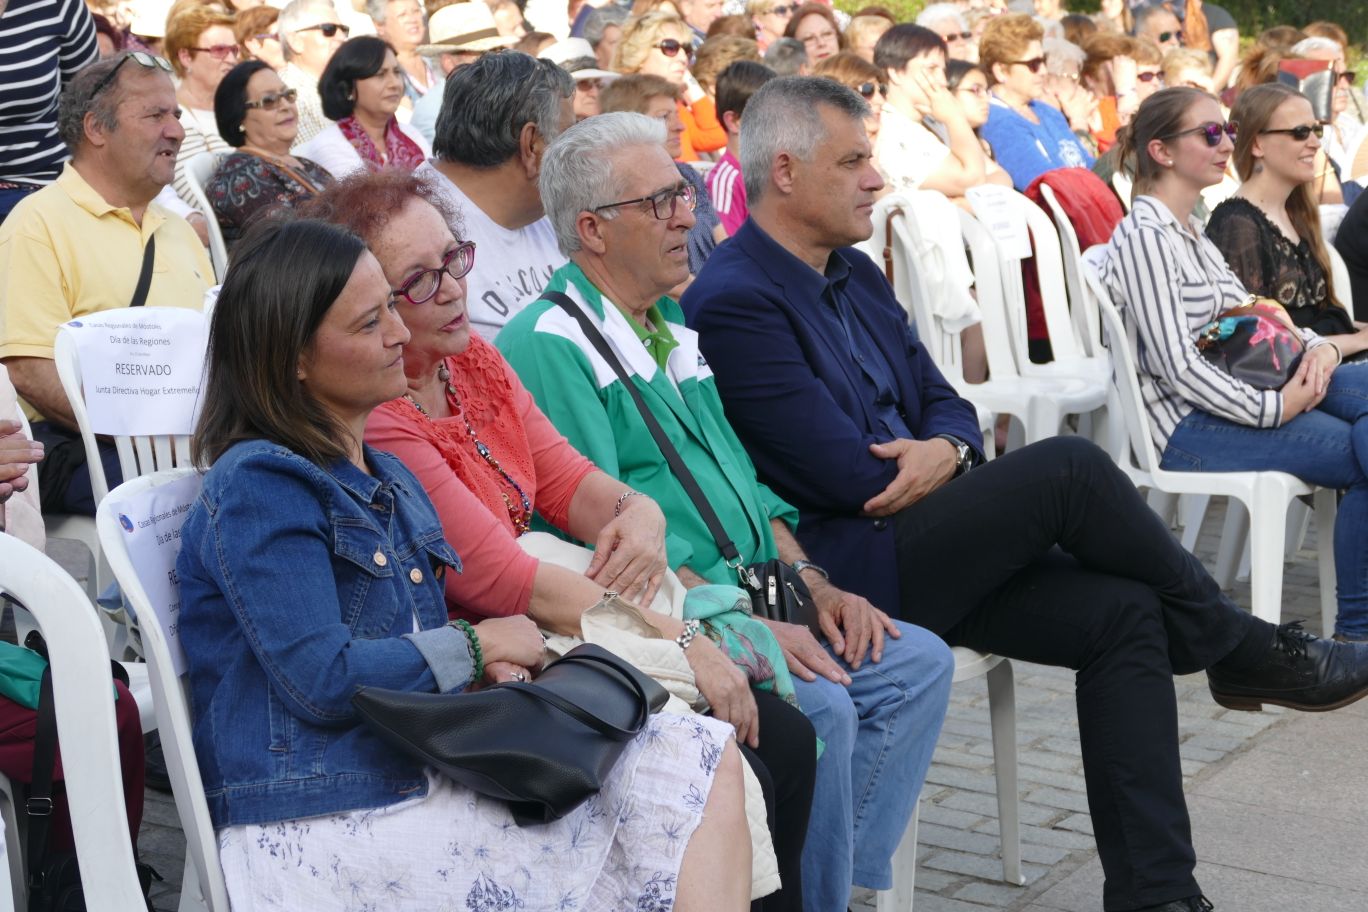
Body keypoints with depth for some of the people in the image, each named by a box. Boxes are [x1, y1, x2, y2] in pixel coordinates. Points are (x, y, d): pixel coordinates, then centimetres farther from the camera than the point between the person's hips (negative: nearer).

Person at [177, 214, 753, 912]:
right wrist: (475, 647, -5)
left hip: (421, 773, 8)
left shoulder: (389, 479, 18)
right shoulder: (255, 486, -9)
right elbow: (323, 680, -18)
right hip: (328, 822, -8)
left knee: (704, 761, -9)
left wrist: (490, 670, -1)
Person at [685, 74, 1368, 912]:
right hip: (840, 566, -9)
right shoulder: (733, 301, -13)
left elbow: (946, 403, 16)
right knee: (1068, 467, -22)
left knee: (1124, 613, -11)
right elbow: (841, 472, -18)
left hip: (918, 549, 9)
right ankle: (1243, 649, 0)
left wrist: (945, 450, -8)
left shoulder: (858, 275, 16)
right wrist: (932, 460, -1)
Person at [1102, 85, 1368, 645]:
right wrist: (1275, 409, -18)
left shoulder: (1192, 235, 20)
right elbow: (1176, 364, -19)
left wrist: (1319, 346, 0)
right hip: (1188, 426, -9)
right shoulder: (1144, 239, -11)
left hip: (1236, 395, 9)